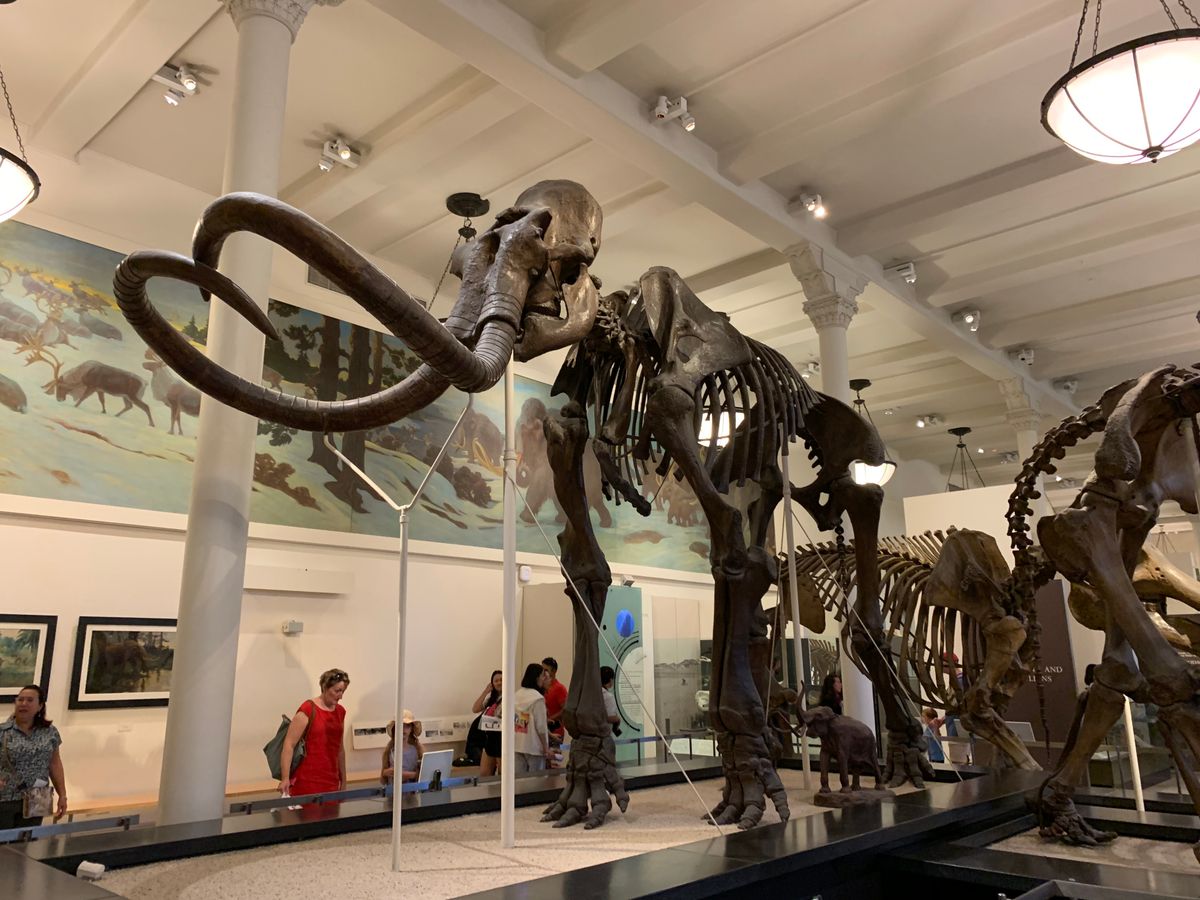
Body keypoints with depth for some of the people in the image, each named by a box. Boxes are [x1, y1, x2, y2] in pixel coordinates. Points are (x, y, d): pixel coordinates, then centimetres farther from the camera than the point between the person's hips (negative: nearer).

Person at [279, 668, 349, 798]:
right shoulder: (308, 709, -8)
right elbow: (289, 745, -12)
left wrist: (343, 780, 21)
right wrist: (285, 779, -19)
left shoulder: (340, 712, 12)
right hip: (307, 782, -6)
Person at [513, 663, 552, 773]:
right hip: (534, 747, -6)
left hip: (517, 746, 6)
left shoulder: (516, 695, 5)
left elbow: (513, 721, 9)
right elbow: (540, 727, -14)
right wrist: (546, 749, -7)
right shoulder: (538, 698, -14)